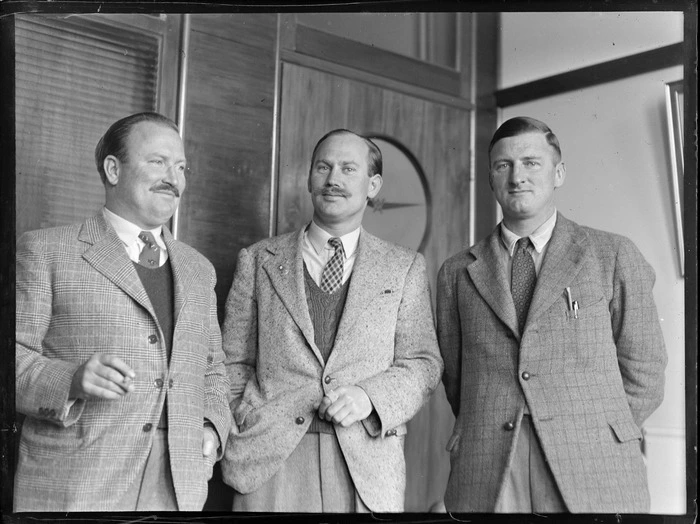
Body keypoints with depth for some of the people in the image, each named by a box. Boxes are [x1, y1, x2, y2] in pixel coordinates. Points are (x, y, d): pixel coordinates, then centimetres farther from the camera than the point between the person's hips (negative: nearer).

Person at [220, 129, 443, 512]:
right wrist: (236, 438, -3)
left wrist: (370, 397, -12)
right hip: (270, 465, 0)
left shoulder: (404, 267, 7)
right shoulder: (258, 260, 7)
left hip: (368, 468, 0)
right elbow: (234, 363, 8)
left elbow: (423, 363, 4)